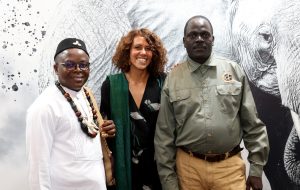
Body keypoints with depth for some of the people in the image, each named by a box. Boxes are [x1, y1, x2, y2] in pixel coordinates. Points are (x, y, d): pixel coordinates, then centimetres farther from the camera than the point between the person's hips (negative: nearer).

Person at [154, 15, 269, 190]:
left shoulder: (234, 70, 1)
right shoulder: (173, 79, 1)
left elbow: (253, 124, 3)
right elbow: (164, 135, 1)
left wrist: (257, 168, 1)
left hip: (231, 166, 0)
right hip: (188, 166, 1)